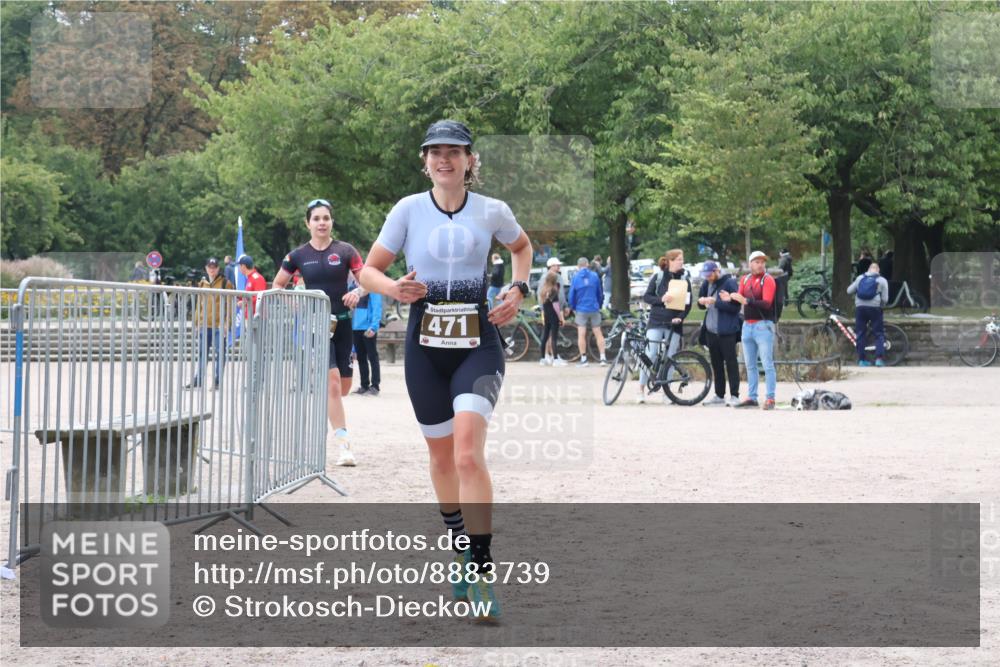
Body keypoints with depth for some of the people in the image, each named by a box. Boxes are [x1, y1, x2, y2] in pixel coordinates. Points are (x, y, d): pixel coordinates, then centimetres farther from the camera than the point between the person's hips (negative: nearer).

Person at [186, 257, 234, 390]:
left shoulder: (225, 283, -2)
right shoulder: (202, 283, 14)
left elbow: (229, 304, -5)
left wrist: (227, 321, -13)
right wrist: (196, 320, 15)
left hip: (219, 325, -5)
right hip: (204, 324, 5)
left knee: (219, 353, 1)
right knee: (202, 353, 10)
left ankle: (217, 381, 6)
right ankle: (198, 380, 15)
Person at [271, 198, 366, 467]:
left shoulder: (345, 251, 2)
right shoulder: (298, 255, 2)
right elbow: (277, 286, 13)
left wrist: (358, 292, -19)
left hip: (342, 323, 2)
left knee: (344, 386, 5)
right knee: (332, 380, -16)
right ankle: (343, 444, -17)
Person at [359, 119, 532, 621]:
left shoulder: (492, 212, 1)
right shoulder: (409, 209, 0)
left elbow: (522, 247, 22)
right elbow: (369, 270, 4)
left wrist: (518, 289, 5)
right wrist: (394, 289, -17)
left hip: (477, 342, -2)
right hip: (425, 344, 2)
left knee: (469, 453, -20)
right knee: (441, 455, 13)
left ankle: (482, 573, -19)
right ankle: (462, 552, 36)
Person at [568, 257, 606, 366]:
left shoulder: (575, 278, -3)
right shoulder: (594, 276, -1)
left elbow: (571, 295, 1)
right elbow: (600, 293, 5)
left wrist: (573, 307, 18)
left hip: (581, 309, -1)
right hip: (594, 309, 1)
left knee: (581, 335, 2)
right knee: (598, 334, 7)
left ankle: (583, 359, 1)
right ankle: (603, 358, 3)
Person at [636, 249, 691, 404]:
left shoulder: (685, 281, 8)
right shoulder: (658, 277, 3)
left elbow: (688, 303, 5)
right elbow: (646, 296, 1)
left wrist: (680, 317, -11)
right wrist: (661, 299, -17)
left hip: (674, 324, 2)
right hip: (656, 322, -2)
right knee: (649, 355, -8)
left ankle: (666, 392, 10)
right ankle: (641, 390, -1)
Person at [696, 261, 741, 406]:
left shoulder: (729, 283, -10)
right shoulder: (707, 283, 11)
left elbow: (735, 307, -15)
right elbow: (701, 306, 17)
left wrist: (716, 302, -20)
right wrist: (702, 302, -6)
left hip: (726, 332, -7)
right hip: (711, 331, 7)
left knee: (731, 363, -4)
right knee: (716, 364, 11)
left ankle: (734, 396, -3)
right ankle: (719, 396, 17)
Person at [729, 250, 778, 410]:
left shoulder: (768, 280, -6)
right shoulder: (745, 279, 12)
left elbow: (766, 303, -18)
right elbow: (741, 298, 9)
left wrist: (746, 301, -27)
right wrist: (731, 298, -12)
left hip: (763, 326, -6)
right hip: (747, 325, 6)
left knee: (767, 364, -7)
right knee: (750, 365, 11)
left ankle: (770, 398, -7)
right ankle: (751, 397, 16)